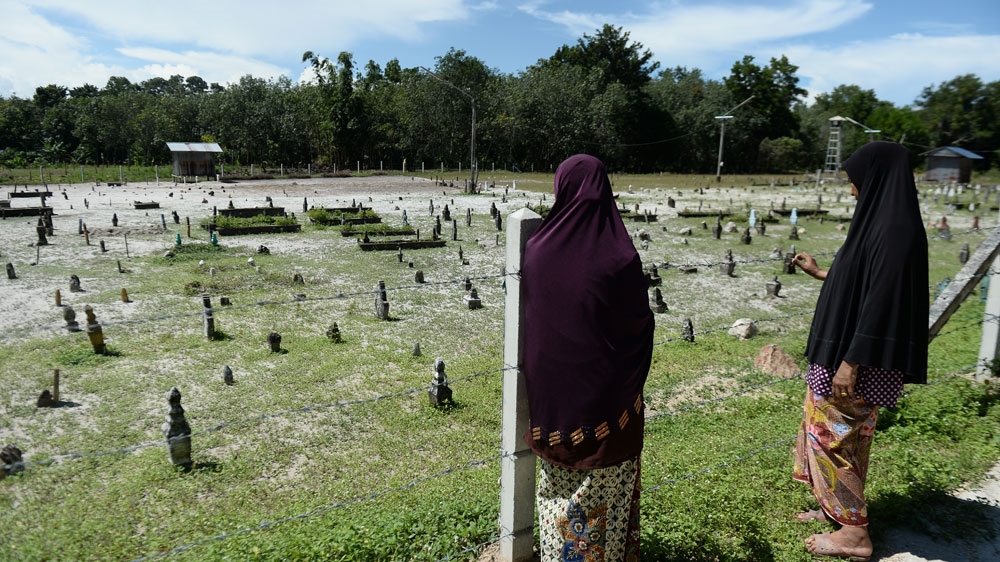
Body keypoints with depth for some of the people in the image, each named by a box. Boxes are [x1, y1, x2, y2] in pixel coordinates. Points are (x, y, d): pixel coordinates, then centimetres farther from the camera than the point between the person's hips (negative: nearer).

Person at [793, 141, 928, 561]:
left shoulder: (896, 230, -22)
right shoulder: (883, 222, 9)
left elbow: (882, 301, -25)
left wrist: (850, 363, -24)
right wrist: (818, 273, 27)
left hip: (861, 359, -10)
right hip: (845, 350, 10)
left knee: (832, 436, 2)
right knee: (843, 435, 19)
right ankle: (840, 509, 34)